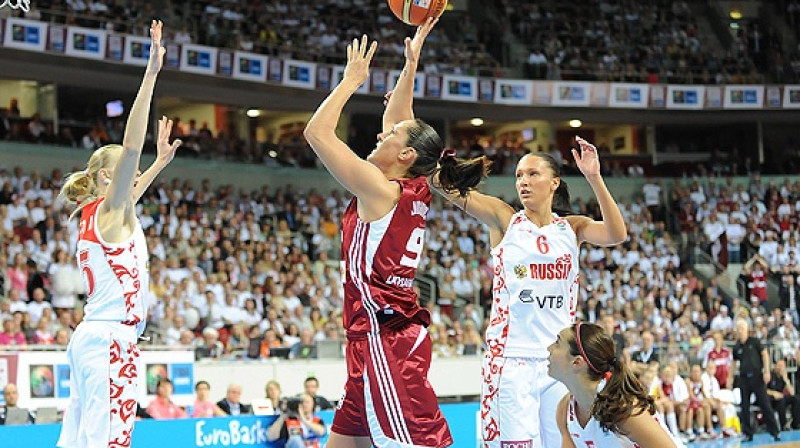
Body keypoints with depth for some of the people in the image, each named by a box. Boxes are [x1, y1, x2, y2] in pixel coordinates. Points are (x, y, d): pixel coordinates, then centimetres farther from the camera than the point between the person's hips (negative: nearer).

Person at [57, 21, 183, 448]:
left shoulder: (94, 214, 18)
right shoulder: (108, 210, -5)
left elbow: (132, 189, 41)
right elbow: (130, 147, -18)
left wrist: (161, 161, 50)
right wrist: (152, 72, -21)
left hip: (89, 335, 10)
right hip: (111, 337, -10)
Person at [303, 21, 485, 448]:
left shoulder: (380, 189, -11)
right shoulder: (415, 192, 11)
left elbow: (317, 132, -10)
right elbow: (395, 118, 24)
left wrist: (352, 79, -1)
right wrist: (411, 62, 24)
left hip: (385, 340, -9)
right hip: (389, 336, 9)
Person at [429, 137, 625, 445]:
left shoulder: (572, 228, 10)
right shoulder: (504, 219, 4)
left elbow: (616, 235, -8)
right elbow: (446, 184, -7)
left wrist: (594, 178, -18)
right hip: (510, 358, -3)